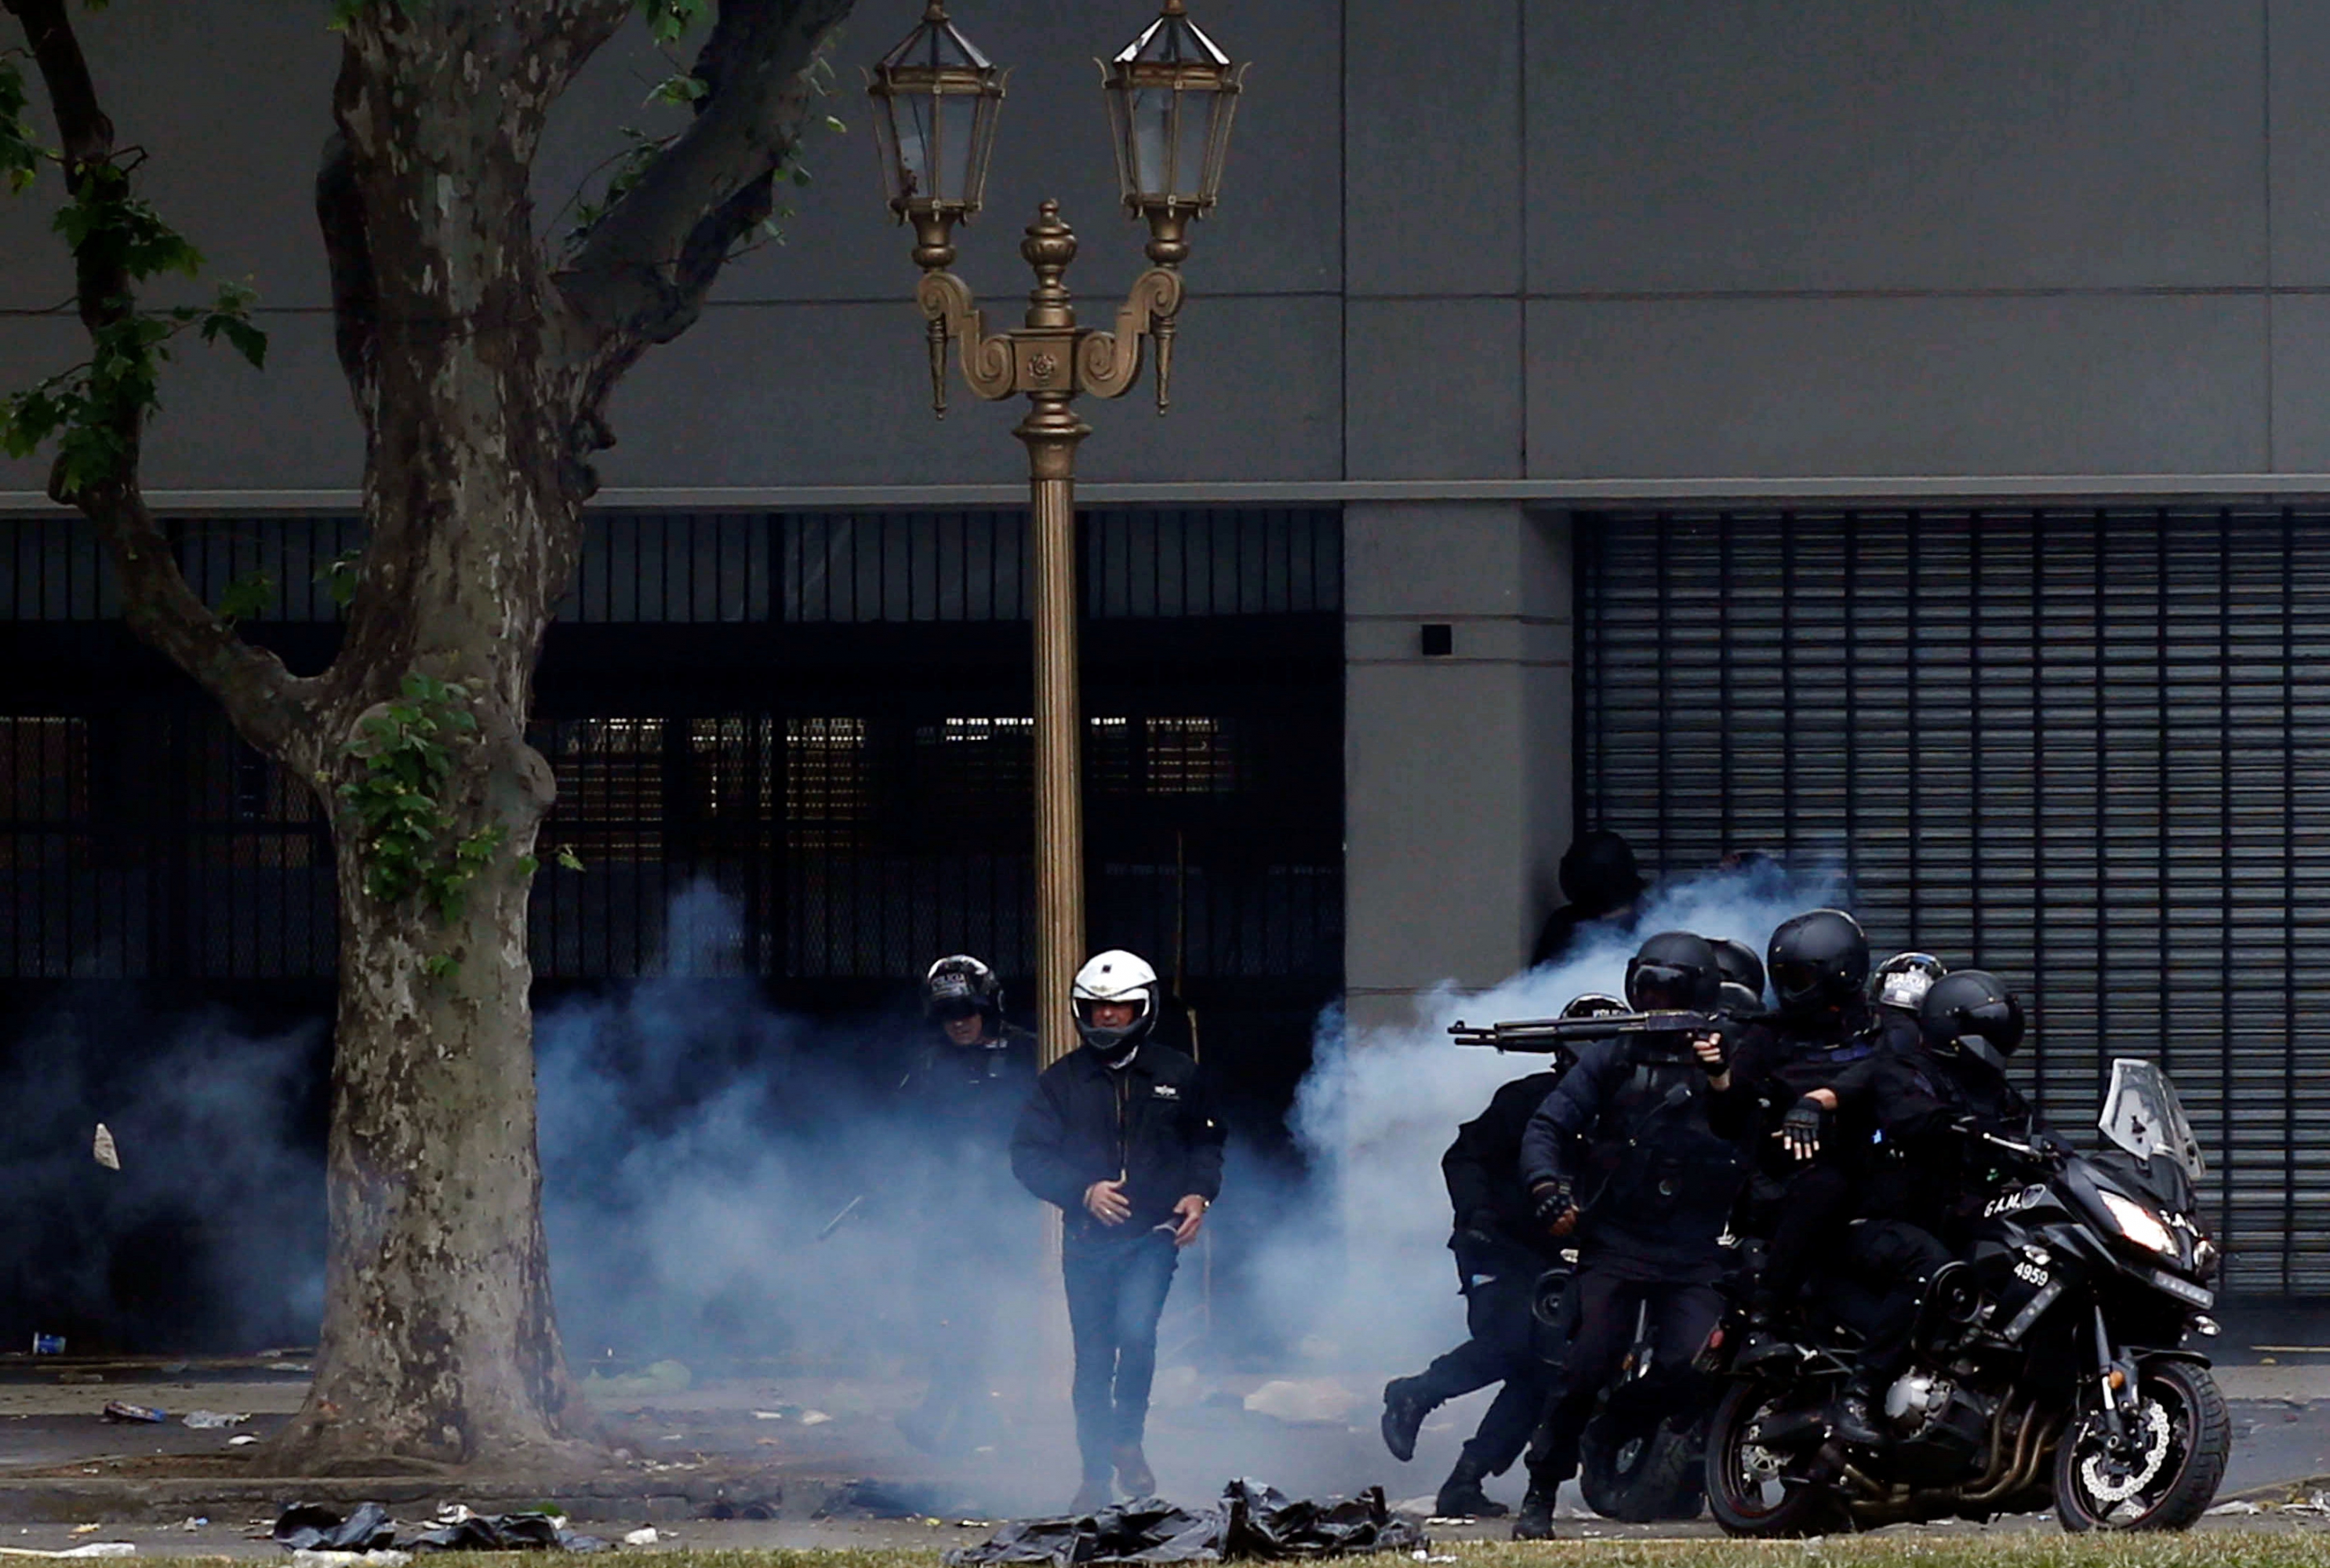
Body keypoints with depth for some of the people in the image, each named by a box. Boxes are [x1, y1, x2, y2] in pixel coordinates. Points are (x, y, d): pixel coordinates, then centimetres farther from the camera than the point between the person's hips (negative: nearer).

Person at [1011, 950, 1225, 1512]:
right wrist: (1084, 1191, -14)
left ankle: (1128, 1439, 0)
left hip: (1152, 1236, -1)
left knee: (1136, 1331, -23)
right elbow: (1028, 1156, 0)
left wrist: (1198, 1195, -1)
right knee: (1093, 1358, 5)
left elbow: (1206, 1142, 17)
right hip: (1087, 1240, 1)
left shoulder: (1176, 1076, 6)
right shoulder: (1062, 1081, 4)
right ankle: (1095, 1475, 16)